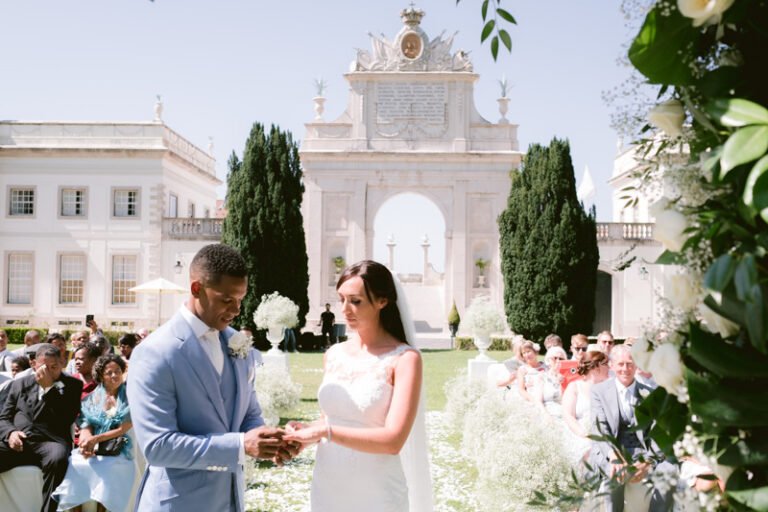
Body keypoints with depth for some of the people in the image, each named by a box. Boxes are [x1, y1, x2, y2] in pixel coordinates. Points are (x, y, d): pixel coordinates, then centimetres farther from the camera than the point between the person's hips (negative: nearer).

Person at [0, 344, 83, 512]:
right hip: (17, 441, 3)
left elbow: (67, 419, -3)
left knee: (57, 458, -39)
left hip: (50, 442, -3)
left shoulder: (73, 385, 11)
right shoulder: (21, 384, 22)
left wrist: (49, 387, -7)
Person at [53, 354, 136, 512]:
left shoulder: (130, 398, 6)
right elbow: (85, 425, 2)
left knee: (106, 468, -33)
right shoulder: (92, 398, 13)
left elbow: (122, 430, -2)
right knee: (72, 466, -26)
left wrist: (96, 439, -15)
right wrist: (86, 444, -20)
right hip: (93, 448, 3)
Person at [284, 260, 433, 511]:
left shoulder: (404, 358, -12)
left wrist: (325, 432, -22)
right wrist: (307, 431, -4)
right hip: (327, 490, 5)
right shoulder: (334, 354, 5)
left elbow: (393, 440, -20)